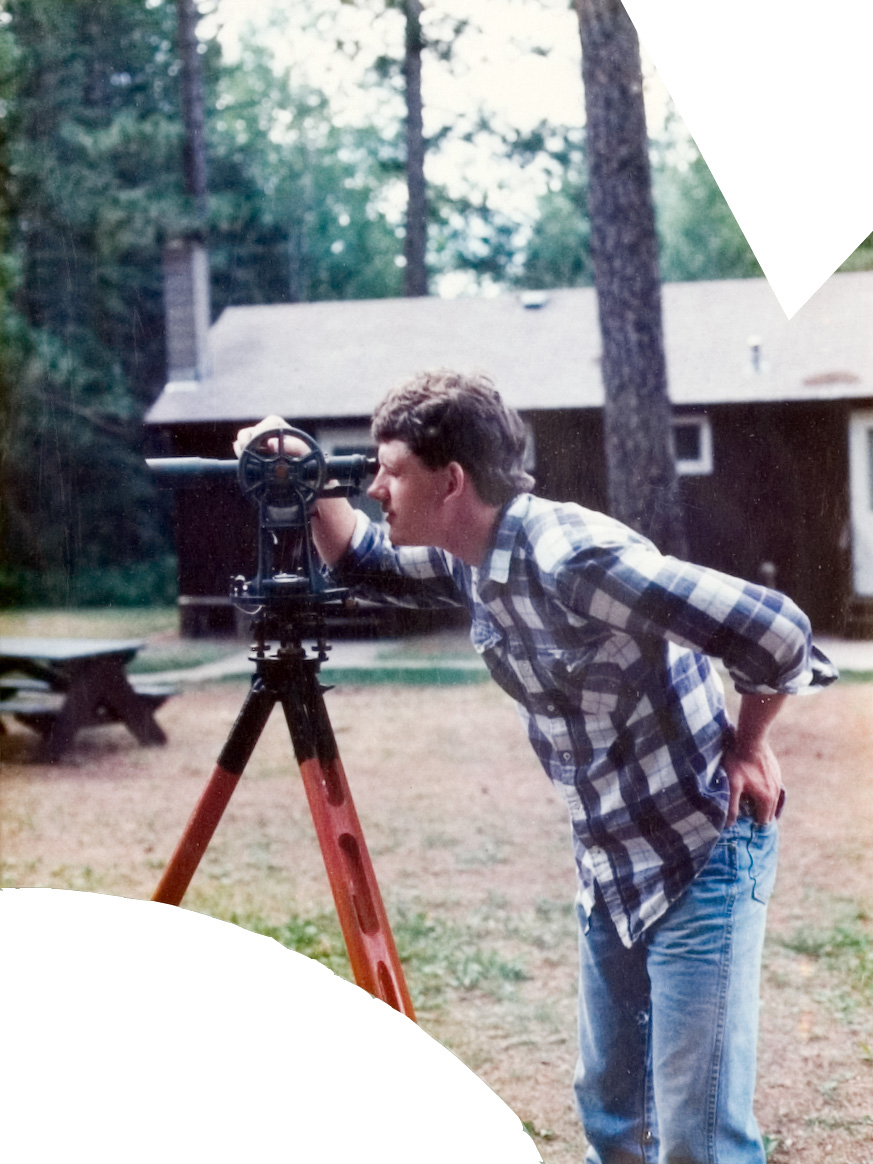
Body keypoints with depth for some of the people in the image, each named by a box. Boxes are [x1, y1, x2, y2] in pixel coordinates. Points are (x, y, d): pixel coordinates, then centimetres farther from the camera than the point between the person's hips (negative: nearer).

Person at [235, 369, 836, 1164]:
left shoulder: (574, 557, -26)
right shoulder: (471, 560, 1)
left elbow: (777, 634, -27)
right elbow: (365, 564, 21)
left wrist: (746, 746, -11)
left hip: (699, 854, -9)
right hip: (612, 862, 9)